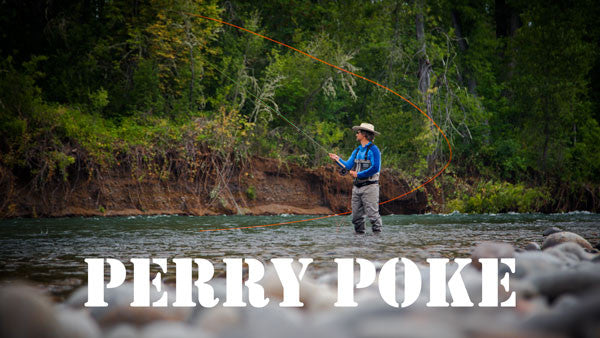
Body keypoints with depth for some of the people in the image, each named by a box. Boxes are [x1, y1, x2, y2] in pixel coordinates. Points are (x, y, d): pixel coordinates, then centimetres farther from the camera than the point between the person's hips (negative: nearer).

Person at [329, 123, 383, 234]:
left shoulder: (373, 150, -8)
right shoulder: (357, 151, 17)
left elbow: (375, 168, -16)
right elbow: (348, 166, 13)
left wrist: (358, 174, -15)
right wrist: (338, 159, -2)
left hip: (369, 186, -8)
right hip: (357, 187, 8)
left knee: (372, 213, -10)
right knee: (356, 215, 8)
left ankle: (377, 232, -7)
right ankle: (359, 233, 15)